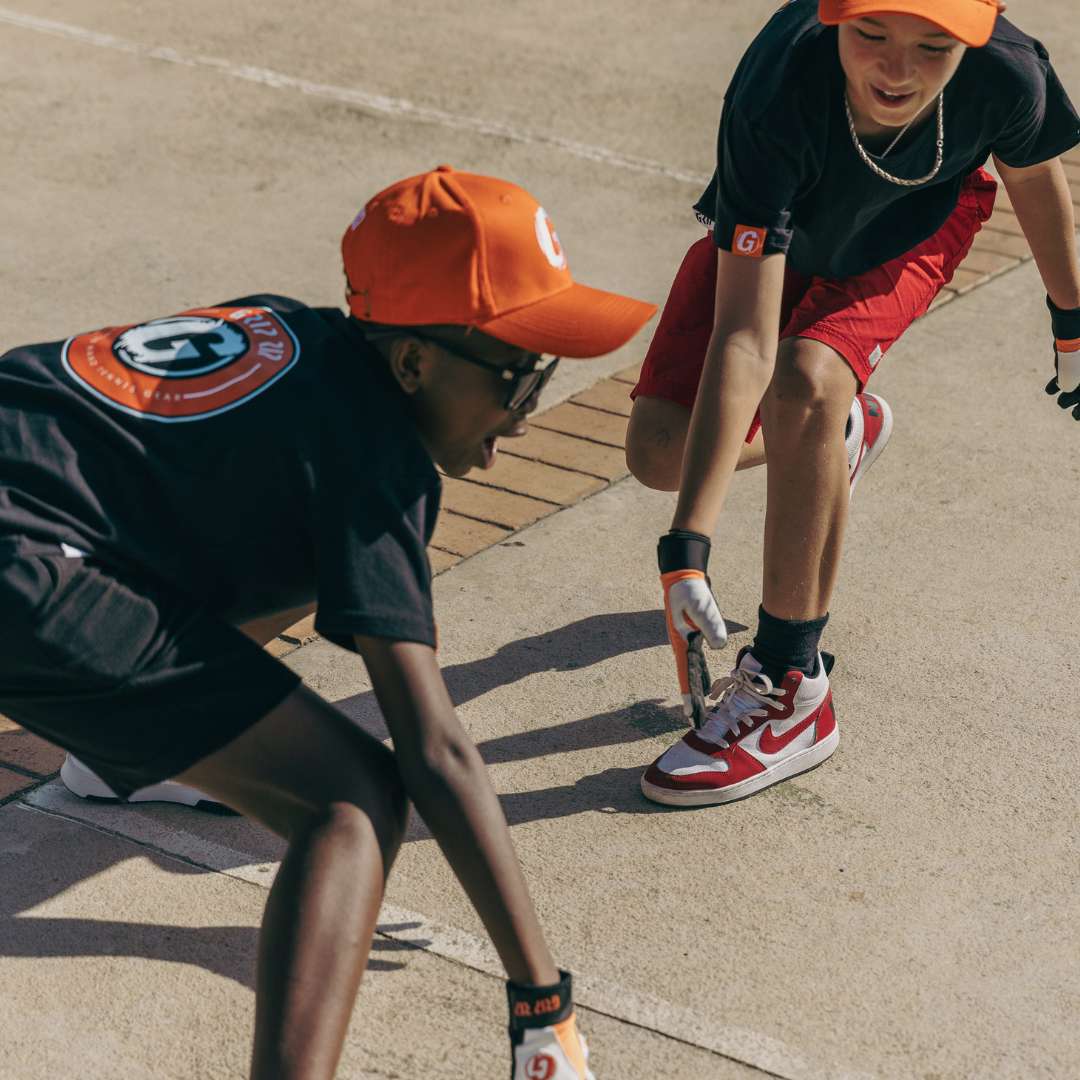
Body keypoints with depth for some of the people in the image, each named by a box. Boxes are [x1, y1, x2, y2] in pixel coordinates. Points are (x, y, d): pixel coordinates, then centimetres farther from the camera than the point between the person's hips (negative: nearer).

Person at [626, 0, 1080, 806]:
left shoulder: (1007, 75, -37)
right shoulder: (774, 105, -44)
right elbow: (744, 339, -46)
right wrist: (686, 549, -50)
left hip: (920, 225, 0)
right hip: (772, 232, 1)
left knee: (804, 382, -30)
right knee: (660, 451, -8)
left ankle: (789, 690, -18)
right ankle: (842, 435, 27)